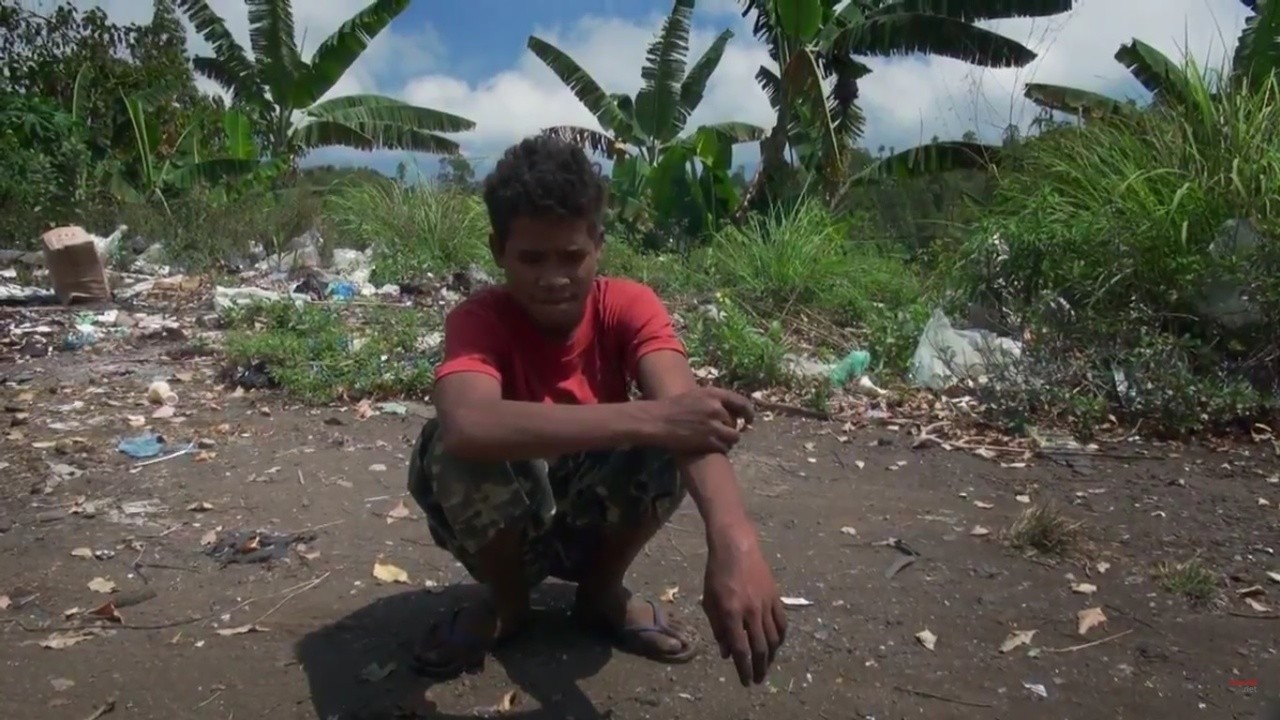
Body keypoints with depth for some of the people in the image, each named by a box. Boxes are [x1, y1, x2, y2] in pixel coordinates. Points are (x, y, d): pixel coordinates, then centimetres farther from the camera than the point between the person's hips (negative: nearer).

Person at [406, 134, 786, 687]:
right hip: (503, 528, -1)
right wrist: (648, 419, -52)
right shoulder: (478, 320, -21)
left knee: (668, 434, -28)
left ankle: (602, 591, -1)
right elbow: (468, 425, -45)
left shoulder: (628, 306, -16)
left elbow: (687, 411, -36)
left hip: (599, 520, 1)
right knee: (453, 447, -33)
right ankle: (505, 601, -2)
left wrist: (732, 538, -55)